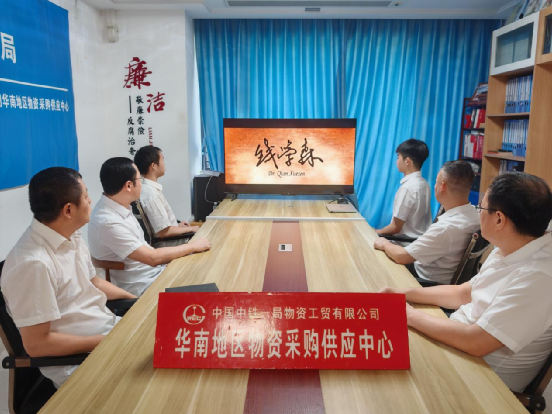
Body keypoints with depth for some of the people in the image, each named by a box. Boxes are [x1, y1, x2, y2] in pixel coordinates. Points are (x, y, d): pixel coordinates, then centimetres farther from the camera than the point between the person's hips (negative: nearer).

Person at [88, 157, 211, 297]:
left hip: (153, 270, 8)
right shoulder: (108, 222, -25)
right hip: (143, 286, -8)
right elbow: (152, 257, -23)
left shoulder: (120, 208, 2)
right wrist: (193, 246, -13)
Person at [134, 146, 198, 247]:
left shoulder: (146, 187, 1)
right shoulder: (151, 194, -27)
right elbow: (164, 231, -25)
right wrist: (191, 229, -13)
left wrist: (177, 225, 13)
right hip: (166, 245, -9)